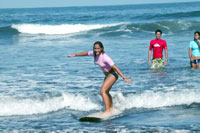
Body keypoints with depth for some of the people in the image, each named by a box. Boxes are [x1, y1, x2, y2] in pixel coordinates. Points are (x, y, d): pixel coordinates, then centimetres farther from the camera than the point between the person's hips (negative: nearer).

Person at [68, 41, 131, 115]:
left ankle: (107, 111, -26)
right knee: (106, 92, 25)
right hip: (107, 76, 9)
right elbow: (86, 53, 12)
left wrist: (124, 78, -39)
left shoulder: (104, 57, -29)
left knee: (102, 91, -23)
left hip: (112, 75, -9)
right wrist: (74, 55, 23)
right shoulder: (95, 54, -8)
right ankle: (111, 108, 46)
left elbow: (115, 67, -33)